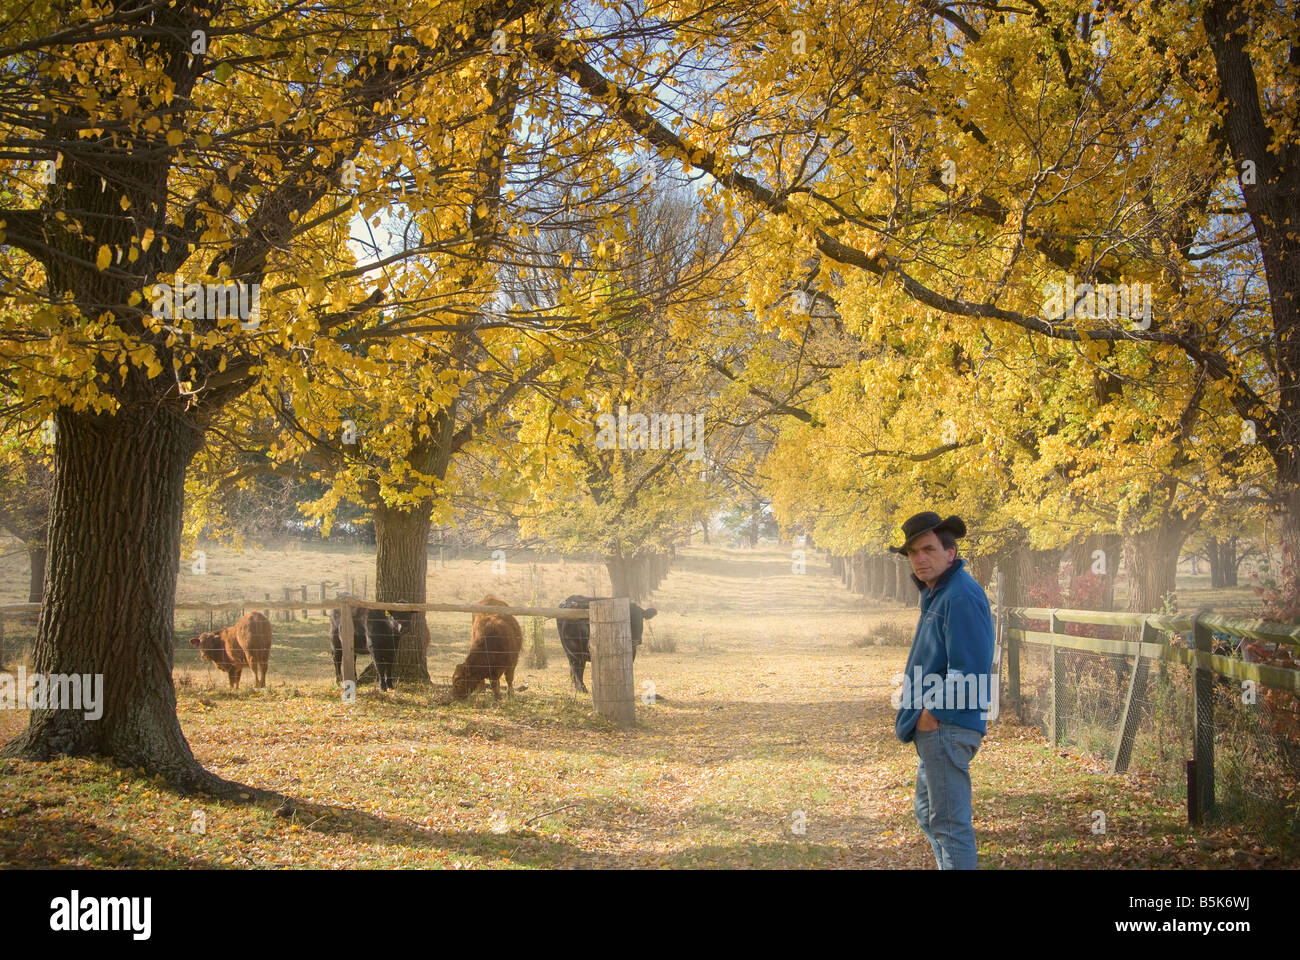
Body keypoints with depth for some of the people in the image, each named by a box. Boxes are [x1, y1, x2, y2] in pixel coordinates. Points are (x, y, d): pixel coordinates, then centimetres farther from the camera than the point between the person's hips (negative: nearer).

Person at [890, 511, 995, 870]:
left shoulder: (962, 596, -18)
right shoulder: (935, 593, 14)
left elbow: (968, 672, -24)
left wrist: (932, 713, -16)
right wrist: (920, 714, 14)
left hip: (946, 728, -11)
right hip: (933, 726, 11)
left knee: (949, 823, -5)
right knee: (929, 815, 22)